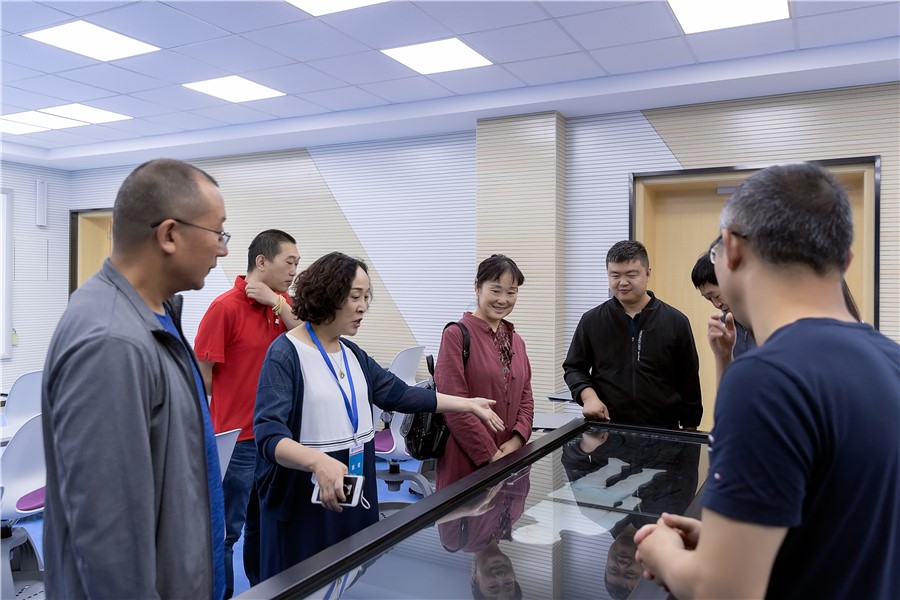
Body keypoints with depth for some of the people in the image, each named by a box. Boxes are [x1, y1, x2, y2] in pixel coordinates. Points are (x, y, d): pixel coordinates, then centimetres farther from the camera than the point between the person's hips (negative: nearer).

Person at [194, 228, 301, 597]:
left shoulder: (283, 303, 6)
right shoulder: (225, 307, -15)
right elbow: (200, 374, -12)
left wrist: (277, 302, -16)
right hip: (236, 439, -7)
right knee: (226, 531, 7)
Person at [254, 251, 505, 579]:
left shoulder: (353, 354, 8)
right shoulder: (286, 353, -14)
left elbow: (399, 393, 14)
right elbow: (269, 434, -23)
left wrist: (468, 404, 13)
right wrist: (319, 461, -42)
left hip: (355, 492, 7)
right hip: (304, 498, -6)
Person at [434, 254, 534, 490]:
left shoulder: (516, 341, 12)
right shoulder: (457, 335, -11)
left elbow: (525, 398, 12)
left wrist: (516, 441, -5)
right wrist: (491, 455, -14)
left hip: (511, 461, 6)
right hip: (467, 463, -6)